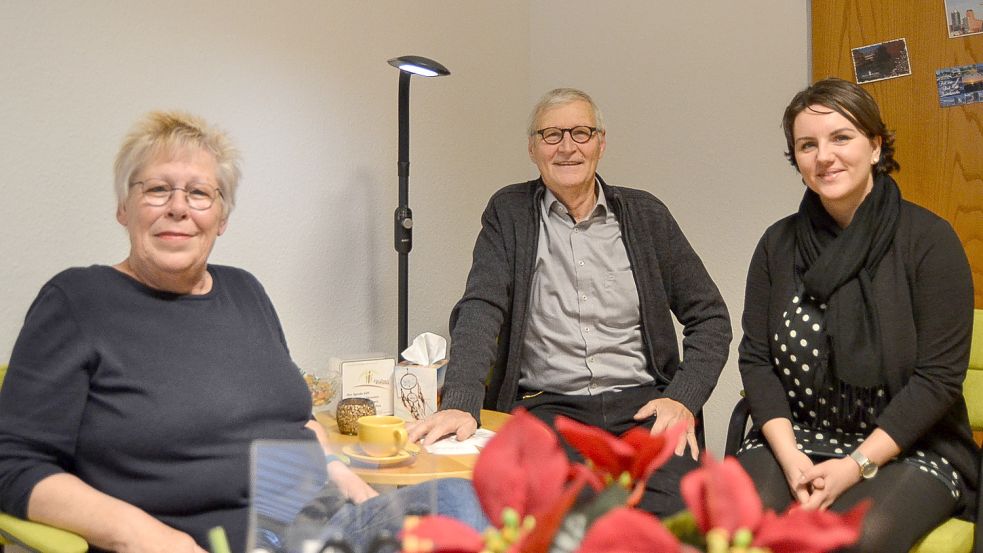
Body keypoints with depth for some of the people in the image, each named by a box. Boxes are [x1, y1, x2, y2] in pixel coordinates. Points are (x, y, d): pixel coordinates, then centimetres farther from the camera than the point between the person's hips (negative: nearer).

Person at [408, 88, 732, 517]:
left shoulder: (645, 214, 12)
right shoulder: (508, 213, 9)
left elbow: (710, 317, 12)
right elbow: (480, 311, -5)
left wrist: (683, 398, -5)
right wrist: (460, 403, -22)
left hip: (642, 405, 2)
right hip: (547, 406, -1)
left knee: (672, 510, -27)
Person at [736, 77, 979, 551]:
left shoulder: (928, 239, -5)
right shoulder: (779, 243, 6)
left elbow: (939, 375, -9)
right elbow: (756, 359, 2)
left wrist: (855, 466, -17)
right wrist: (790, 458, -13)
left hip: (906, 449, -2)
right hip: (795, 439, 3)